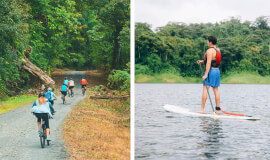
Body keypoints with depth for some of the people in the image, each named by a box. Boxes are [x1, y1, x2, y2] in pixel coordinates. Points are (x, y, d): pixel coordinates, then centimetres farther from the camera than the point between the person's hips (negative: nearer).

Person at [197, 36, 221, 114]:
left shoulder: (209, 51, -13)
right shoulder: (218, 50, 15)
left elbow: (208, 63, -20)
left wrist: (206, 74, -21)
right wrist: (202, 61, 21)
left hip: (211, 70, -9)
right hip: (217, 70, 9)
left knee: (205, 89, -6)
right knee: (216, 90, 9)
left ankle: (202, 109, -7)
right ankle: (217, 109, 10)